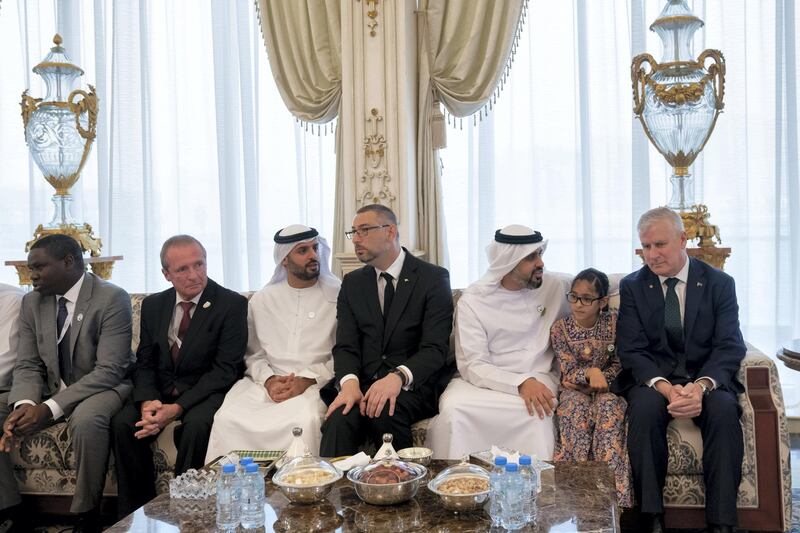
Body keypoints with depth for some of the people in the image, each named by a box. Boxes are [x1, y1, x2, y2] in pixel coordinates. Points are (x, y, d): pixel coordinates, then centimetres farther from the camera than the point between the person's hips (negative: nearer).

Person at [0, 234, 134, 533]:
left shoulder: (111, 299, -17)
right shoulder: (32, 303, 3)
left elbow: (108, 371, -23)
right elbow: (27, 366, 2)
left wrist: (50, 408, -30)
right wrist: (25, 404, -21)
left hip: (104, 388, -6)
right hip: (51, 390, 7)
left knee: (86, 420, -38)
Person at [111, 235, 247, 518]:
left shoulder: (231, 304, -8)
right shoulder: (153, 305, 8)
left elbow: (225, 369, -14)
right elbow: (144, 363, 9)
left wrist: (178, 408, -23)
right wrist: (147, 401, -14)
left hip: (207, 391, -4)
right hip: (159, 390, 4)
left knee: (195, 426, -34)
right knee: (123, 423, -22)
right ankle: (134, 513, -6)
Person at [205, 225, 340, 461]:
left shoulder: (337, 297, 5)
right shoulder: (262, 300, 15)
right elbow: (253, 353, 15)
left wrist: (308, 379, -12)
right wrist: (268, 380, -5)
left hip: (315, 385, -2)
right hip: (266, 382, 3)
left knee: (305, 419, -35)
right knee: (228, 418, -26)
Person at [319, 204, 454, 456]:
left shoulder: (433, 278, -1)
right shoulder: (352, 282, 14)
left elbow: (435, 349, -10)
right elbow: (345, 346, 5)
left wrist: (398, 377, -29)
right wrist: (349, 381, -17)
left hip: (414, 383, -2)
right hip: (364, 382, 3)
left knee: (384, 413, -33)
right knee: (339, 418, -30)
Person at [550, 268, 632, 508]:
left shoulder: (613, 323, -6)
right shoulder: (560, 328, -8)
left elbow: (618, 365, 1)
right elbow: (568, 373, -10)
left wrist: (600, 378, -15)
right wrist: (590, 373, -31)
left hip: (605, 388, 0)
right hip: (575, 390, 0)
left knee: (609, 407, -31)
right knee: (576, 409, -32)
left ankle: (611, 488, -32)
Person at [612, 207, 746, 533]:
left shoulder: (719, 284, 2)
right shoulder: (631, 287, 3)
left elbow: (729, 347, -6)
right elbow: (631, 350, -5)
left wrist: (701, 385, -27)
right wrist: (665, 387, -24)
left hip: (707, 377, 0)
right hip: (652, 378, 0)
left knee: (723, 409, -33)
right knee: (645, 407, -34)